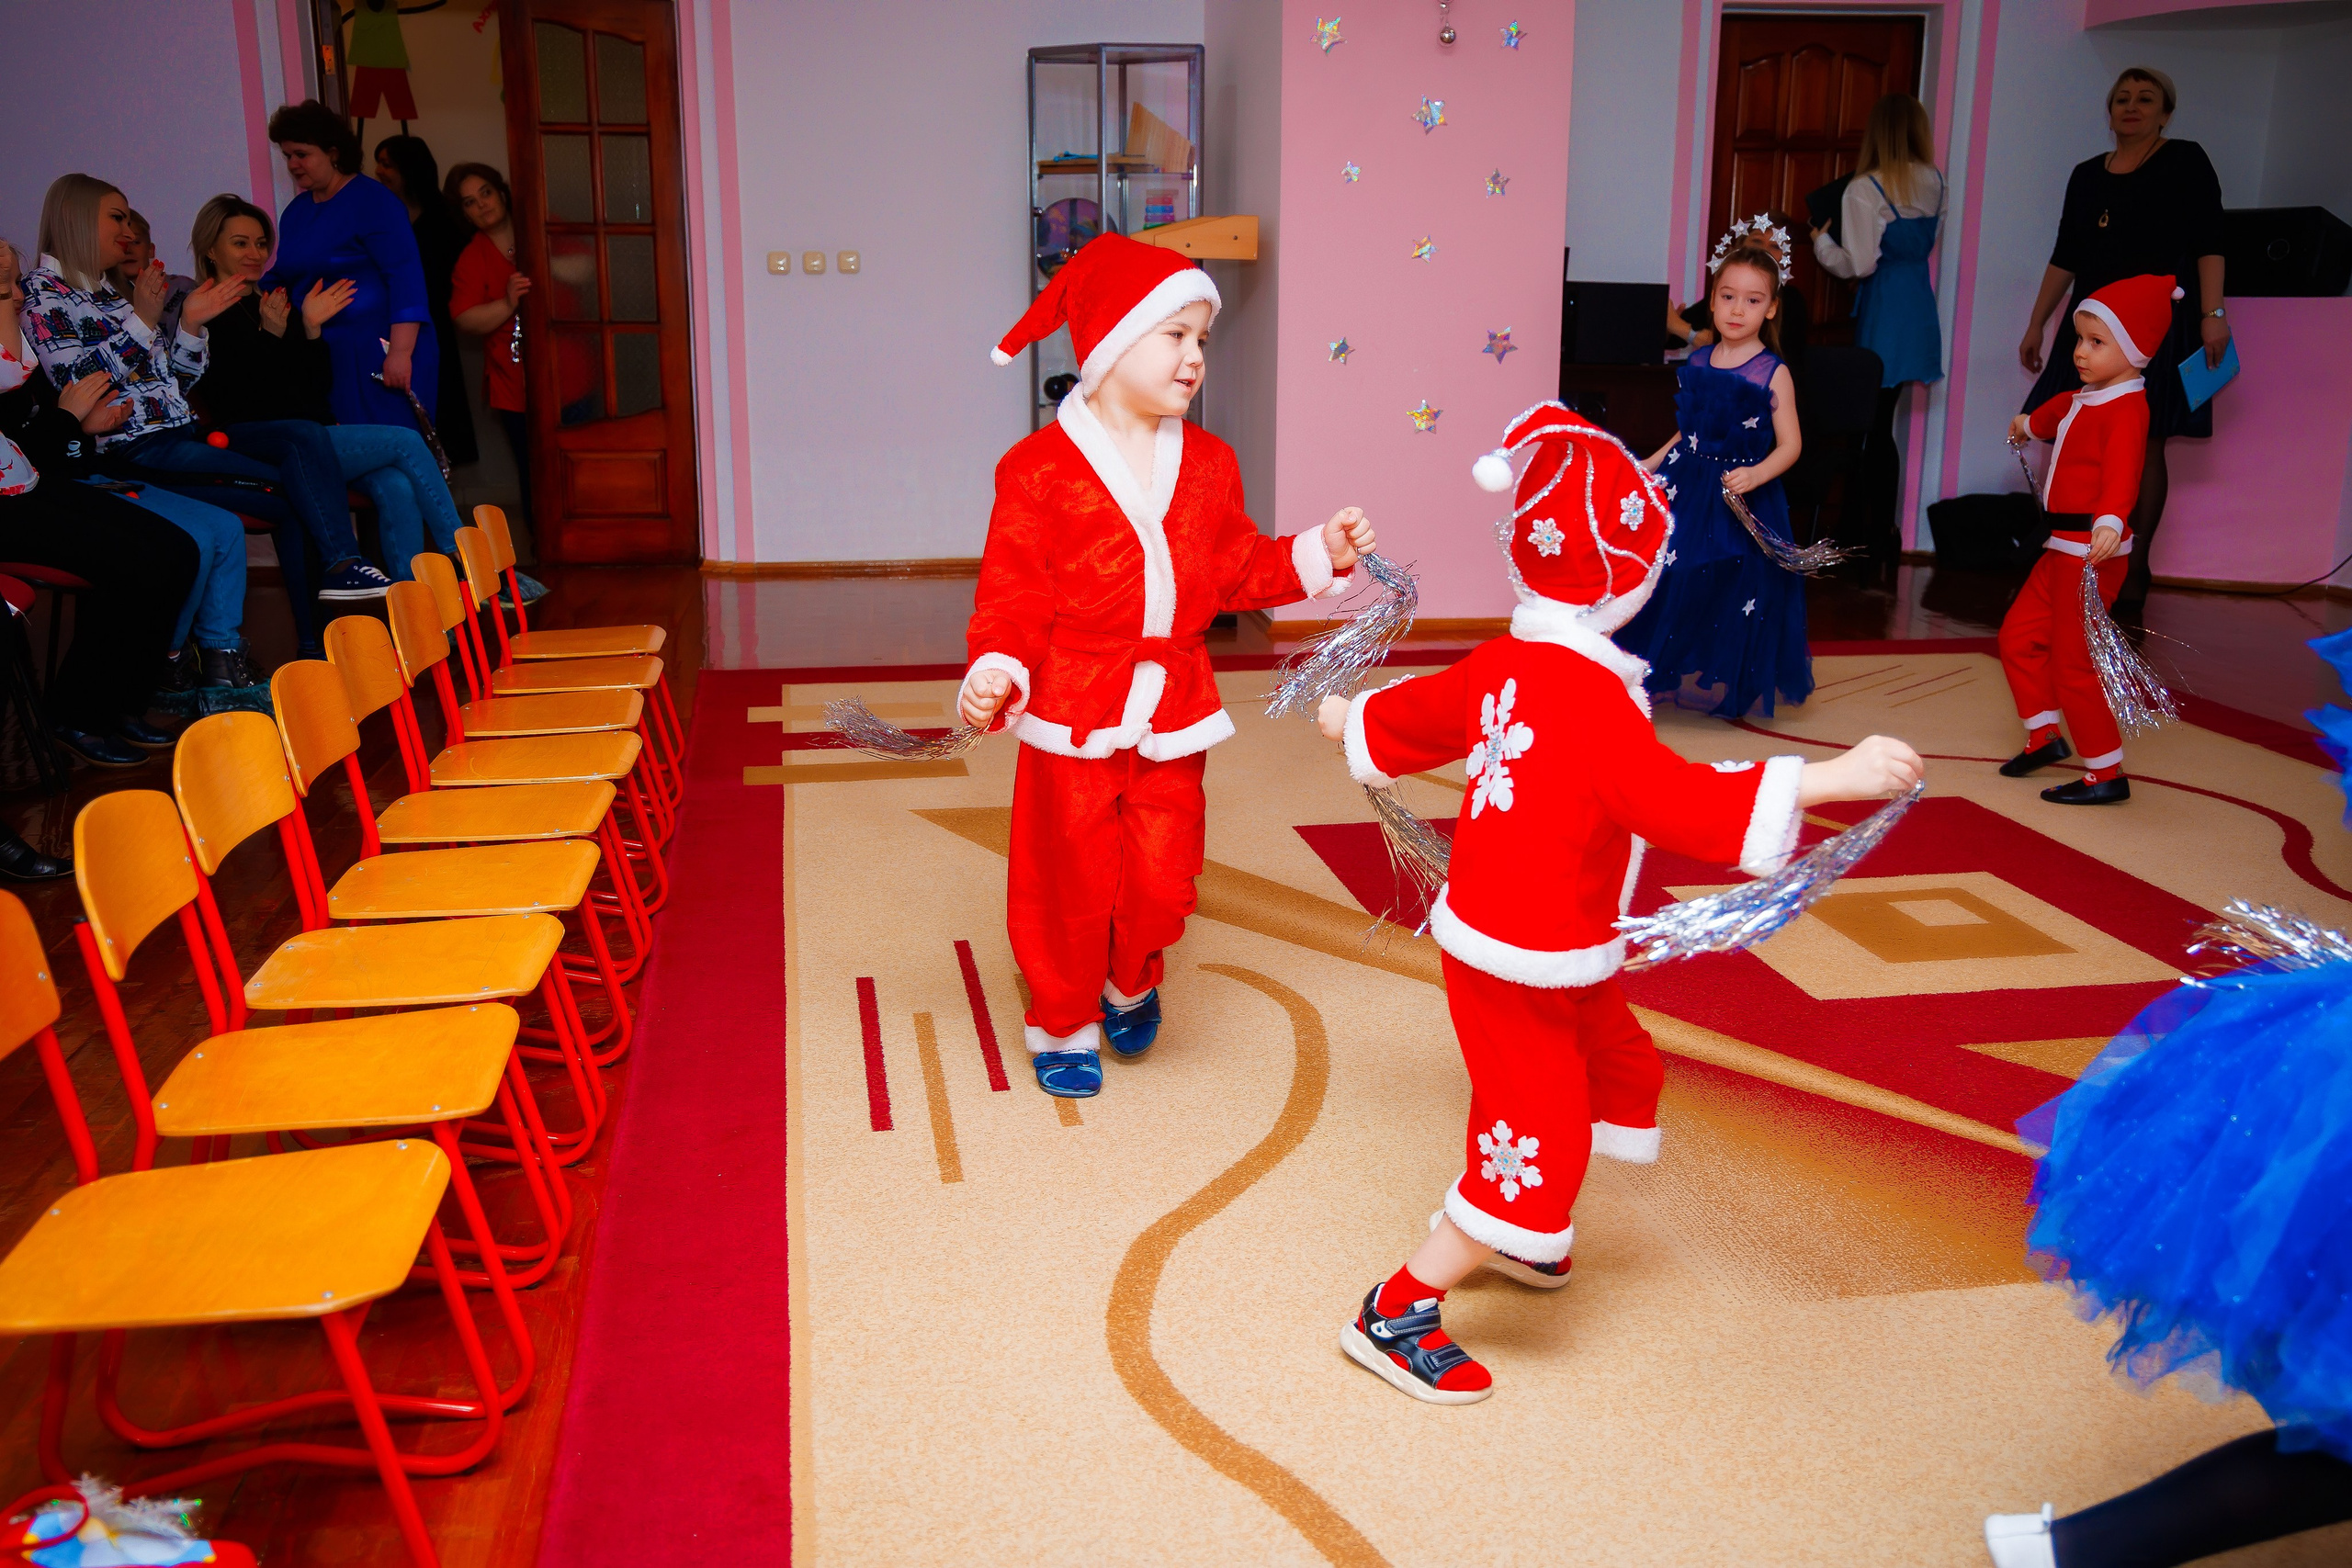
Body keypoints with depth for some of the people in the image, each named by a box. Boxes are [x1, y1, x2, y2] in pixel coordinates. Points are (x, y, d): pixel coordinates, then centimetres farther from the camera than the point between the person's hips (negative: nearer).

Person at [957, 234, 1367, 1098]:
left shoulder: (1207, 462, 8)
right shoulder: (1040, 467, -9)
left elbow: (1239, 568, 13)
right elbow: (1015, 591, -10)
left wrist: (1319, 554, 2)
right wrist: (995, 670, -26)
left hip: (1173, 706, 4)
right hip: (1074, 708, -4)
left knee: (1163, 876, 7)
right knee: (1072, 881, 6)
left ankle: (1130, 984, 38)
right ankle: (1064, 1024, 28)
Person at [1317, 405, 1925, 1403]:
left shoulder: (1499, 665, 0)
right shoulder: (1592, 697, -27)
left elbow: (1405, 718, 17)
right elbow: (1680, 803, -35)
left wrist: (1352, 718, 40)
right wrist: (1834, 778, -39)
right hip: (1526, 961, -10)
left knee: (1616, 1072, 27)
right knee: (1537, 1152, 0)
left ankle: (1497, 1236, 45)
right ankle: (1397, 1315, 12)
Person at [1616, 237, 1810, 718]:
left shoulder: (1773, 374, -7)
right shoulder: (1696, 363, 6)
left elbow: (1790, 445, -9)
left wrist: (1754, 476, -24)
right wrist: (1649, 465, 11)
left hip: (1741, 504, -4)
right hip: (1687, 490, 4)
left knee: (1733, 596, 2)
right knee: (1670, 582, 5)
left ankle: (1731, 688, 19)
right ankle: (1663, 676, 20)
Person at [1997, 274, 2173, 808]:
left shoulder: (2126, 409, -18)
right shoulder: (2083, 400, 13)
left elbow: (2122, 473, -36)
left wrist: (2110, 522, -54)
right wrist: (2029, 423, 62)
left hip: (2092, 550, -10)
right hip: (2062, 547, 10)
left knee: (2073, 662, -7)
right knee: (2019, 635, 15)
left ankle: (2106, 773, 3)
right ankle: (2046, 736, 29)